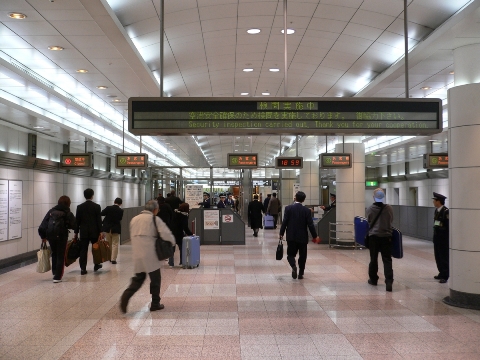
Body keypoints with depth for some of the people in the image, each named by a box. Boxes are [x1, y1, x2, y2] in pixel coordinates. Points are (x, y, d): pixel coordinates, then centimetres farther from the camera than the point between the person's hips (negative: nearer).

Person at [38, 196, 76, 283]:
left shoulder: (51, 211, 9)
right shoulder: (68, 213, -1)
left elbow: (43, 225, 4)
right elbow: (74, 226, -5)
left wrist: (43, 236, 9)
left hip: (50, 236, 4)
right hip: (61, 236, -4)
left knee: (54, 253, 25)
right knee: (60, 256, 7)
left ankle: (55, 272, 38)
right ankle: (57, 277, 4)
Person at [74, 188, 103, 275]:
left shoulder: (80, 207, 1)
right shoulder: (97, 206, -5)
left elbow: (77, 220, 3)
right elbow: (99, 220, -6)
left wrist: (76, 232, 9)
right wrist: (100, 232, -3)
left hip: (83, 232, 1)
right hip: (94, 232, -1)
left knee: (83, 250, 2)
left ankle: (83, 268, -2)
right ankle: (96, 265, 24)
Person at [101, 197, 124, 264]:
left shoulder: (108, 208, -10)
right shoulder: (121, 210, -9)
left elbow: (101, 214, -8)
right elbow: (120, 218, 3)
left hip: (107, 229, 2)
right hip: (116, 229, -2)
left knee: (109, 244, 16)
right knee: (115, 244, 4)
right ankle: (113, 259, -4)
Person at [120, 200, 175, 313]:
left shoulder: (134, 219, 13)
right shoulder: (155, 219, -6)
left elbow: (132, 237, 17)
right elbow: (166, 234, -16)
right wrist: (172, 242, 2)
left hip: (137, 255, 5)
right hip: (150, 255, -5)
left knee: (138, 278, 16)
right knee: (155, 279, 11)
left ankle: (126, 296, -6)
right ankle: (155, 304, 18)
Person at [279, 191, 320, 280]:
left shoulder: (288, 208, -5)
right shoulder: (306, 210, -5)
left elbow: (284, 222, -7)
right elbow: (310, 224, -5)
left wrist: (281, 233, 3)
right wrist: (314, 236, 5)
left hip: (291, 237, 0)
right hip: (303, 237, 0)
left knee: (291, 254, 9)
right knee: (302, 256, 11)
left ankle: (293, 266, -18)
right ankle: (301, 273, 13)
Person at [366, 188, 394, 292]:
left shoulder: (370, 209, -10)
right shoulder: (388, 208, -7)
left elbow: (368, 222, 3)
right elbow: (391, 221, 6)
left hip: (373, 236, 0)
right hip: (386, 236, 0)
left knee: (373, 259, 12)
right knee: (387, 259, 2)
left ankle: (373, 279, 23)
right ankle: (389, 281, -8)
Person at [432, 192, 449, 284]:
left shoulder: (446, 211, -17)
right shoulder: (436, 210, 9)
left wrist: (448, 238, -17)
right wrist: (435, 236, 15)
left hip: (444, 238, -8)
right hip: (437, 237, 8)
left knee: (444, 257, 1)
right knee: (438, 256, 14)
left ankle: (445, 276, 9)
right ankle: (441, 273, 26)